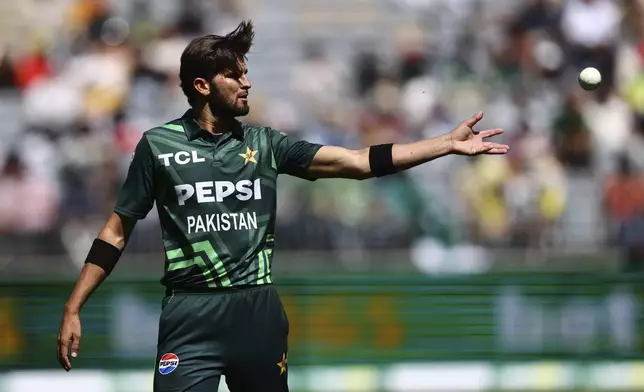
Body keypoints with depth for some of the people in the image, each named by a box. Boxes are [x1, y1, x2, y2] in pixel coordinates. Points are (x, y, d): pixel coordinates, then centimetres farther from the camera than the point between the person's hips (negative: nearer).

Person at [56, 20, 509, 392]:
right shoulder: (159, 145, 1)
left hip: (258, 311, 3)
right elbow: (117, 231, 6)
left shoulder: (264, 144, 8)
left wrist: (450, 143, -2)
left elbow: (358, 161, 4)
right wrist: (73, 309, 0)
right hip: (192, 315, -3)